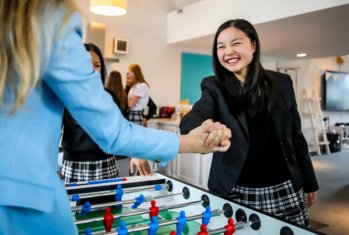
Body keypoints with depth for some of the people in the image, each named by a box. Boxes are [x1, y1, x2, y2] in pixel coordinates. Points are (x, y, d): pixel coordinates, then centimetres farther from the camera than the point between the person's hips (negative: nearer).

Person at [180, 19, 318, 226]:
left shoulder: (281, 83, 2)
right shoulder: (214, 87, -4)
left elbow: (296, 136, 9)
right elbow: (190, 120, -23)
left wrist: (310, 183, 14)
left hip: (285, 190, 2)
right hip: (236, 193, -2)